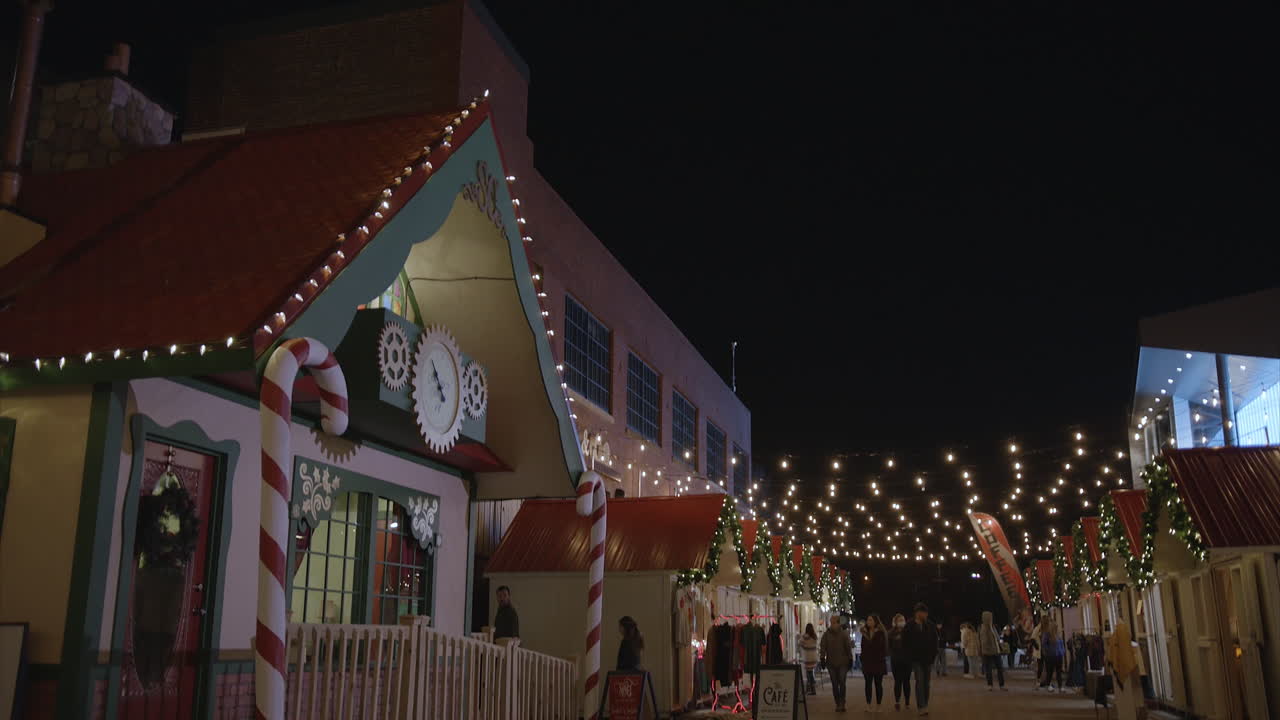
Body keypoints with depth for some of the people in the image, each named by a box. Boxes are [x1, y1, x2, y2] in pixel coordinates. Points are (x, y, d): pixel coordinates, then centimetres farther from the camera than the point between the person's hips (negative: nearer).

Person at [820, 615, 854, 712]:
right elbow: (823, 648, 1)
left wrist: (850, 659, 2)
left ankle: (841, 704, -8)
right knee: (834, 684, 5)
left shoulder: (843, 634, 0)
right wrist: (823, 659, -6)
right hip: (831, 663, 2)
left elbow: (848, 647, 3)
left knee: (842, 683, -10)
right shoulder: (826, 634, 2)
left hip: (843, 663, -2)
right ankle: (838, 704, 12)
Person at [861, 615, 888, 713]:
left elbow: (883, 647, -6)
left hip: (878, 662, -4)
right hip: (867, 662, 4)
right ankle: (868, 705, 7)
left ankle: (878, 705, 7)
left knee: (878, 684, 2)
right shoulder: (865, 632, 9)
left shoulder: (880, 633, -4)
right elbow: (863, 647, 12)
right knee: (868, 683, 4)